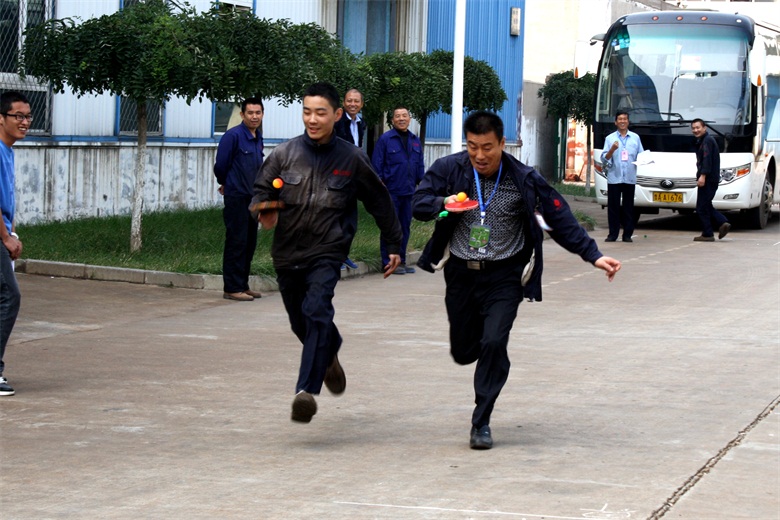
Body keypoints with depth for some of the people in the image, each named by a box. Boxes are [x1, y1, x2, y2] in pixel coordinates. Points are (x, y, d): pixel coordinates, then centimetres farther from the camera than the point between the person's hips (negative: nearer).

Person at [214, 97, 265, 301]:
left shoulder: (258, 138, 11)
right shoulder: (233, 136, -14)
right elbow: (220, 165, -10)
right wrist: (225, 184, 6)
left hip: (253, 197, 8)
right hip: (236, 197, -8)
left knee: (250, 243, 11)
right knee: (236, 242, -6)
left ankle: (243, 285, 19)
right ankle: (232, 288, -3)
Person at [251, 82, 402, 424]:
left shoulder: (351, 159, -2)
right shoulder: (285, 154, 1)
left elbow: (380, 203, 10)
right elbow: (261, 191, 5)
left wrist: (393, 245, 14)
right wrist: (263, 213, -19)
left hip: (327, 254, -3)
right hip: (287, 253, 3)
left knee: (317, 312, -24)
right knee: (300, 322, 16)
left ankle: (307, 391, -30)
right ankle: (329, 355, 50)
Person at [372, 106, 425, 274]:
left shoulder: (415, 141, 12)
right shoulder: (385, 139, -5)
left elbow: (420, 166, 16)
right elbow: (377, 165, -6)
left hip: (409, 191, 6)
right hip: (391, 192, -6)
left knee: (405, 227, 10)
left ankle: (401, 261, 19)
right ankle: (388, 262, 4)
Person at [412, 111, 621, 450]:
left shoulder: (524, 181, -9)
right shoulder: (450, 169, -5)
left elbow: (560, 221, -5)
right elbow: (418, 203, -2)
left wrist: (593, 256, -11)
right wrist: (443, 203, -25)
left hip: (503, 276, -3)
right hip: (460, 273, 3)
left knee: (494, 343, -18)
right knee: (463, 351, 10)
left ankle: (481, 424, -7)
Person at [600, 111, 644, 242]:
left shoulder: (635, 138, 13)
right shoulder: (610, 138, 9)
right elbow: (604, 158, 3)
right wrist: (612, 150, -14)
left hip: (630, 178, 1)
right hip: (614, 177, -1)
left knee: (628, 207, 1)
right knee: (613, 207, -2)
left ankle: (627, 234, 4)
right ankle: (613, 234, 3)